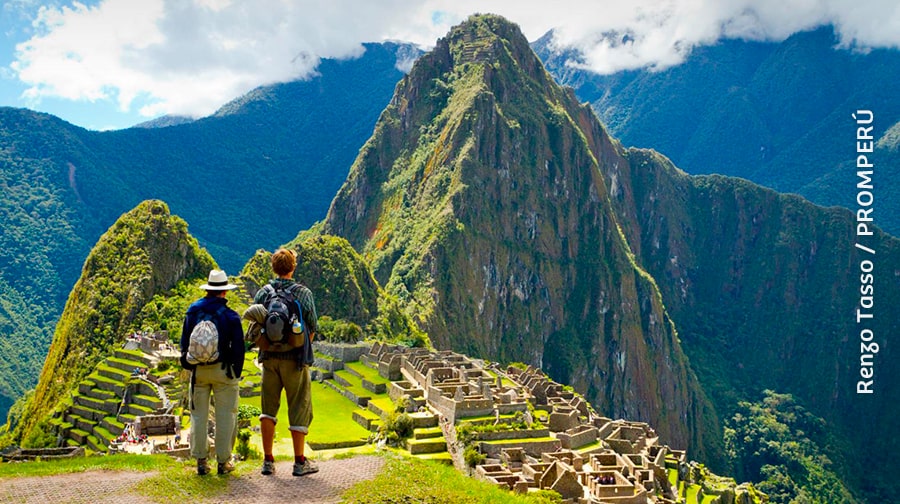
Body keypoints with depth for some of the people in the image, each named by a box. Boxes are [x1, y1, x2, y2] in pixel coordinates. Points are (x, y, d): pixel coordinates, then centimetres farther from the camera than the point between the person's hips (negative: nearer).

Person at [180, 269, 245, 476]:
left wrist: (188, 365, 18)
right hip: (222, 370, -3)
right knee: (225, 416, 5)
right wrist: (237, 373, 4)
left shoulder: (192, 311, 3)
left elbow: (184, 343, 9)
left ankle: (201, 461, 13)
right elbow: (238, 347, -6)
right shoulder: (230, 315, -8)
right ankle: (223, 461, 8)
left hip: (198, 370, 3)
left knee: (198, 415, 10)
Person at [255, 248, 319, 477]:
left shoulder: (262, 293, 1)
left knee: (268, 407, 12)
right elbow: (312, 328, -2)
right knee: (299, 407, 5)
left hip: (269, 357, 3)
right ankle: (300, 462, 9)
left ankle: (268, 460, 12)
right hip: (295, 358, -3)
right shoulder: (303, 293, -7)